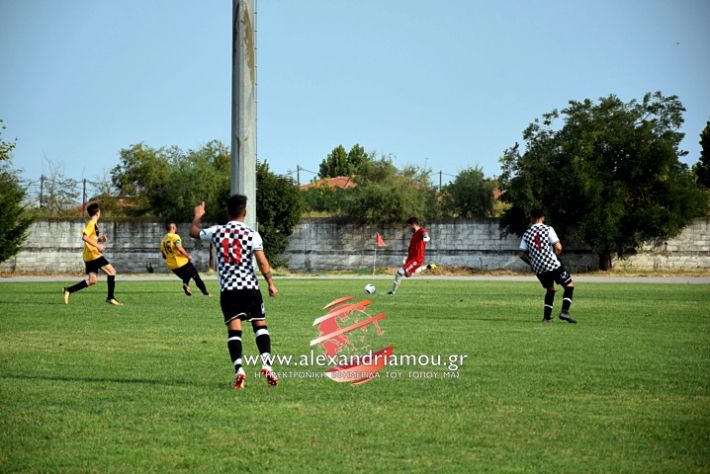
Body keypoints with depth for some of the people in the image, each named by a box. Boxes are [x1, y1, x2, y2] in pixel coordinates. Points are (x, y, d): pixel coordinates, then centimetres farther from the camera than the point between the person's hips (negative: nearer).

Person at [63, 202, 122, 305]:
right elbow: (84, 237, -24)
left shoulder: (93, 224, 18)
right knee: (111, 271, -7)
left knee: (92, 280, 7)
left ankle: (69, 290, 4)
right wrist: (97, 246, -25)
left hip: (89, 256, 10)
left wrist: (100, 239, 11)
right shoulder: (92, 224, -11)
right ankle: (110, 297, -8)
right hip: (93, 254, -10)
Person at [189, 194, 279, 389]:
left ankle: (239, 370, -15)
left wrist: (197, 216, 38)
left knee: (234, 330, -1)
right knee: (260, 325, 10)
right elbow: (262, 261, -11)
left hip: (228, 290, 1)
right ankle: (266, 364, -3)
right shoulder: (252, 234, -6)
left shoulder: (217, 232, 1)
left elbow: (193, 232, 20)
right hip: (250, 288, -1)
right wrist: (271, 284, -1)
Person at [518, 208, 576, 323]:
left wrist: (532, 263, 24)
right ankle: (564, 311, -11)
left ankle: (547, 316, 18)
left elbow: (522, 254, 7)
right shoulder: (548, 229, -5)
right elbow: (558, 247, -12)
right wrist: (556, 253, 10)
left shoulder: (526, 234, 7)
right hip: (552, 264, -5)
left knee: (550, 289, 24)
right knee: (569, 286, 6)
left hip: (538, 269, 5)